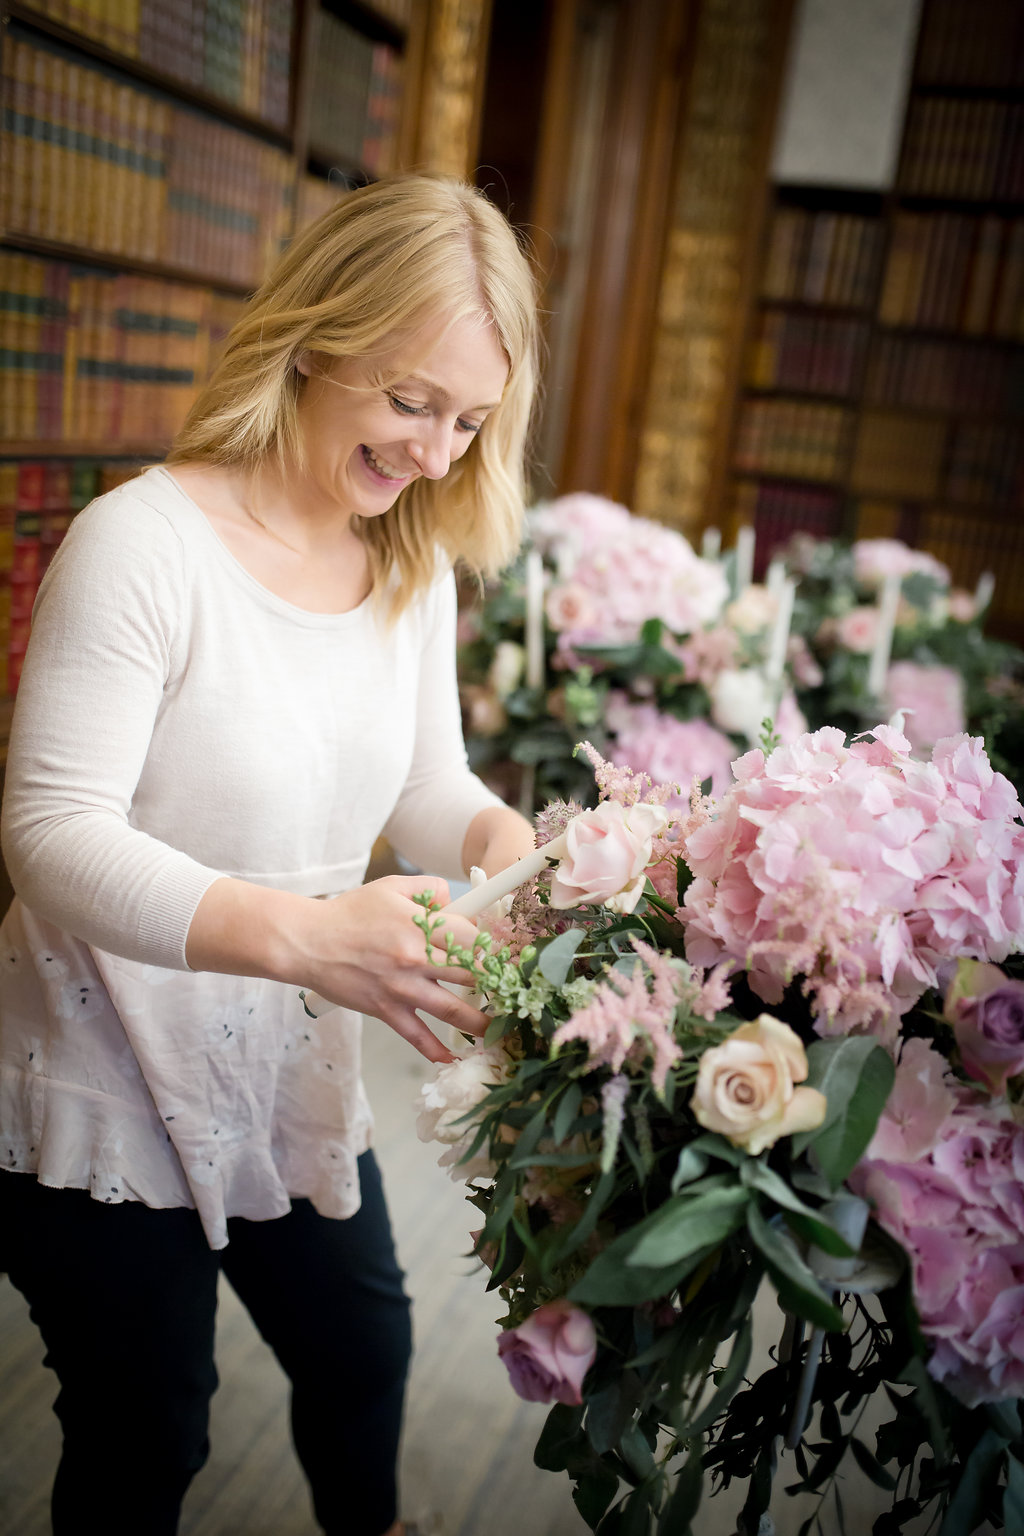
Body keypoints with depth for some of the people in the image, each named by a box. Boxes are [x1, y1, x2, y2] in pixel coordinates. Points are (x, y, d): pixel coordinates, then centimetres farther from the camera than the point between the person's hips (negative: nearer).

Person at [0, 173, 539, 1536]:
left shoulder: (419, 562, -2)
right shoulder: (143, 542, -23)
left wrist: (505, 840, -18)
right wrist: (300, 933, -40)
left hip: (294, 1072, 6)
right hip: (111, 1095, -6)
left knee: (366, 1348, 27)